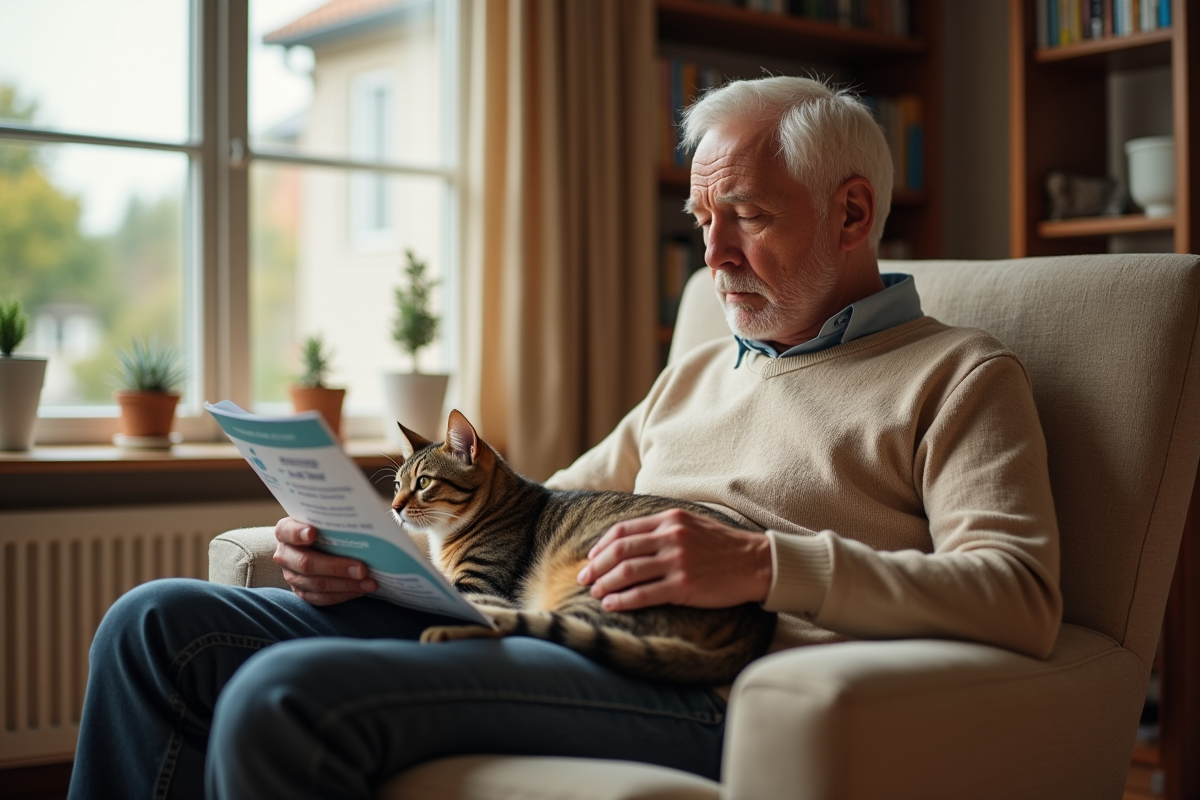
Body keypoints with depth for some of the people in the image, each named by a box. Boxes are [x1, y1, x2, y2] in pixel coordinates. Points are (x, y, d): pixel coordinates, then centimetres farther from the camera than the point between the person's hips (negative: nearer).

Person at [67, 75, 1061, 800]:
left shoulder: (958, 376, 6)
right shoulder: (697, 374, 28)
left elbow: (1022, 598, -10)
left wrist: (764, 564, -22)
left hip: (708, 692, -8)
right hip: (547, 629, 8)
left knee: (288, 696, -28)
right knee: (161, 625, -2)